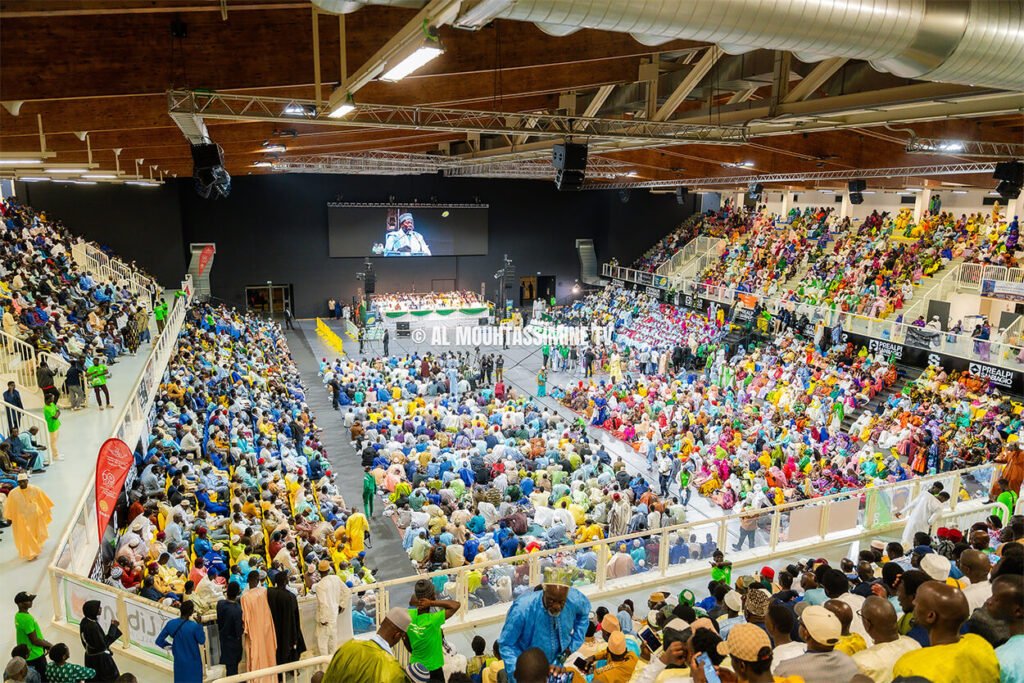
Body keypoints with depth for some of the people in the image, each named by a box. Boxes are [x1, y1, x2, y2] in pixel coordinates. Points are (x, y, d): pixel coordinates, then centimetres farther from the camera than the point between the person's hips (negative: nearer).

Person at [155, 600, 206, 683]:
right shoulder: (194, 626, -24)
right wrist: (199, 624, -8)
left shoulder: (171, 623, -11)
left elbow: (159, 641, -3)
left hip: (179, 662, 4)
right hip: (193, 663, -4)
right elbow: (202, 641, -8)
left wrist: (170, 645, 14)